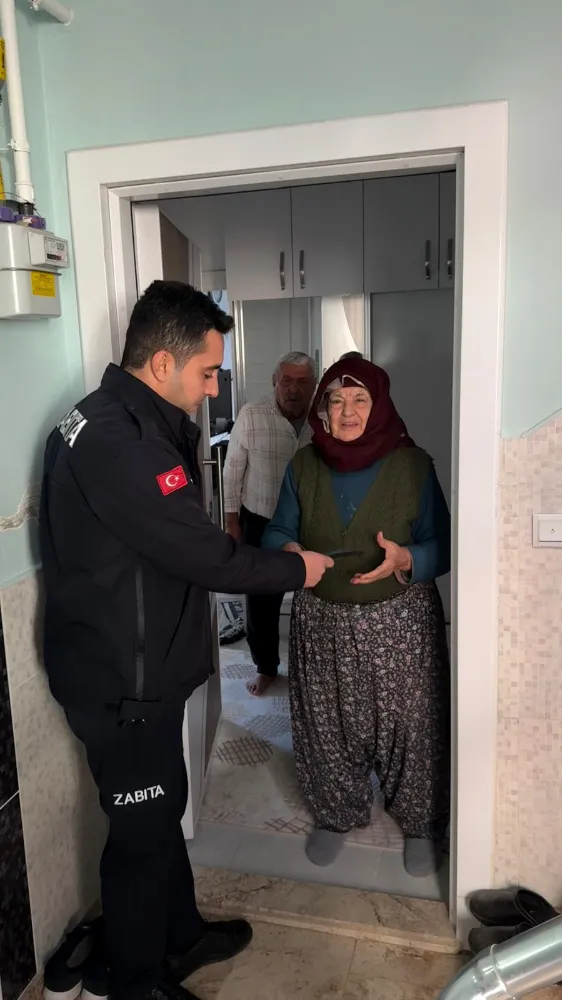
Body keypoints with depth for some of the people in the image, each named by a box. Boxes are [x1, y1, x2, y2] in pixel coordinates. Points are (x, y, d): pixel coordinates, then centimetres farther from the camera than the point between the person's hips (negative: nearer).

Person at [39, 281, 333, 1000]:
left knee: (163, 808, 24)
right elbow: (204, 556, -23)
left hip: (135, 666, 10)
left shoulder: (115, 421, 7)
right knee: (143, 831, 10)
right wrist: (295, 570, -10)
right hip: (122, 680, -10)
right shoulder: (118, 444, -27)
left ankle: (182, 935, 46)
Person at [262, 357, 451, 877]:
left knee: (410, 722, 8)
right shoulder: (304, 465, 0)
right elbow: (278, 532, 5)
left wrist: (404, 559, -27)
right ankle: (336, 815, 40)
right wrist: (290, 552, -18)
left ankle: (421, 824, 34)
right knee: (327, 724, 14)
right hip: (322, 621, 3)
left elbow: (441, 546, -7)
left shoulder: (412, 465, -9)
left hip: (398, 621, -2)